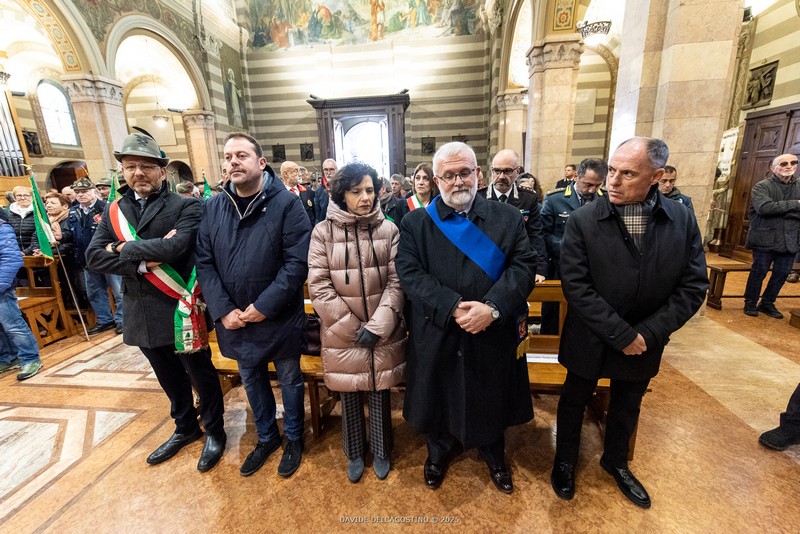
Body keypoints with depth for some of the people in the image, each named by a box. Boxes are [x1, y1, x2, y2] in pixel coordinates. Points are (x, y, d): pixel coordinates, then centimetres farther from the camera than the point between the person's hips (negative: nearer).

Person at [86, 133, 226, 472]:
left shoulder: (186, 206, -9)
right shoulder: (114, 211, 7)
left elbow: (175, 247, -25)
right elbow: (93, 257, -2)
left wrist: (123, 249, -12)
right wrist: (143, 262, -17)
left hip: (179, 311, -5)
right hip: (141, 314, 6)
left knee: (200, 375, 10)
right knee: (170, 378, 22)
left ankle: (214, 431, 32)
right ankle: (186, 428, 44)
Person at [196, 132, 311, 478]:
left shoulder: (286, 203, -13)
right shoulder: (212, 207, 2)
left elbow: (297, 262, -19)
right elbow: (204, 263, 1)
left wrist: (264, 307, -20)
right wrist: (223, 310, -10)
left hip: (280, 318, -4)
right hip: (234, 320, 5)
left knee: (290, 381, 15)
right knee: (252, 382, 22)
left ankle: (293, 438, 40)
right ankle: (266, 437, 47)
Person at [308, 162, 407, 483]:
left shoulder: (389, 230, -3)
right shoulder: (323, 231, -5)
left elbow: (397, 281, -5)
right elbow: (318, 285, -8)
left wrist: (377, 325, -14)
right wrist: (351, 327, -11)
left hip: (383, 333, 1)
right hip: (342, 334, 0)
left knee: (380, 394, 16)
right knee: (349, 397, 17)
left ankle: (381, 451, 43)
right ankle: (354, 454, 44)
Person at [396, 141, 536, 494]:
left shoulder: (508, 218, 1)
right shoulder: (415, 223, -2)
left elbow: (524, 266, -7)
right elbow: (409, 272, -11)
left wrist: (492, 308, -22)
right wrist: (452, 307, -22)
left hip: (493, 335, 1)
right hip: (437, 337, 0)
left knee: (492, 399, 21)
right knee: (438, 397, 19)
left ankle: (494, 457, 51)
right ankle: (438, 453, 49)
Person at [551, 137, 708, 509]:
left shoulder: (682, 220, -8)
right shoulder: (583, 221, -17)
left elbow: (693, 286, -6)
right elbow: (576, 286, -20)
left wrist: (648, 333, -15)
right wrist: (621, 335, -21)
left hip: (643, 344, 3)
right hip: (590, 341, -3)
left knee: (627, 407, 25)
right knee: (574, 401, 18)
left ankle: (615, 461, 53)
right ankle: (565, 460, 44)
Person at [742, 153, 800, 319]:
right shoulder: (762, 186, -6)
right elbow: (764, 207, -22)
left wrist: (778, 210, -15)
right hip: (765, 240, -5)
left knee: (782, 274, 11)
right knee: (759, 273, 3)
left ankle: (767, 303, 27)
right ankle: (750, 303, 17)